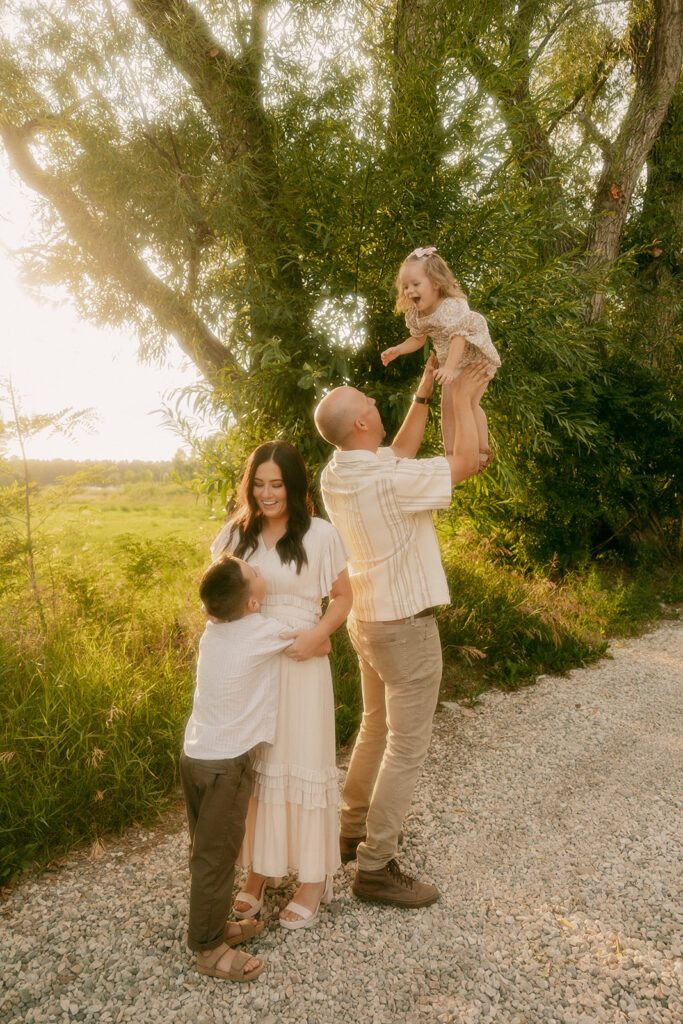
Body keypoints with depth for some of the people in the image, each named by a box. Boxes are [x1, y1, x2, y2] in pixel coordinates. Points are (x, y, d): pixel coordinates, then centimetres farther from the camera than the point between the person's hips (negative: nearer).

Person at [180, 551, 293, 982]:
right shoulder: (266, 633, -19)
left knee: (208, 848, 20)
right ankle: (209, 947, 22)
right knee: (216, 855, 7)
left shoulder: (214, 626, -2)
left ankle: (214, 924, 37)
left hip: (196, 753, 7)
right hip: (225, 764, -7)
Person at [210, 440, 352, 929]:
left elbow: (343, 597, 0)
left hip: (300, 665, -4)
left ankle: (313, 881, 24)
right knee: (251, 766, 13)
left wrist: (317, 635, -16)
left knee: (303, 765, 7)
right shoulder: (236, 534, 3)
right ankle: (257, 872, 31)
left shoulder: (320, 535, -8)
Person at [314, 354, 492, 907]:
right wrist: (462, 397, -4)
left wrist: (424, 394, 12)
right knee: (406, 746, 3)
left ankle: (354, 830, 37)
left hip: (368, 618, 9)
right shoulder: (388, 482, -26)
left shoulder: (334, 476, -1)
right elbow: (466, 462, -17)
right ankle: (375, 866, 13)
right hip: (406, 626, -9)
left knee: (376, 729, 23)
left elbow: (399, 453, 14)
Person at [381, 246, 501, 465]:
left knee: (469, 403, -12)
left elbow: (458, 339, -38)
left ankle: (483, 452, 4)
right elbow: (417, 339, 9)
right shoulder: (417, 314, -7)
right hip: (452, 363, 7)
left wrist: (448, 367, -51)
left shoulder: (452, 307, -31)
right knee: (447, 406, 5)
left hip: (476, 359, -7)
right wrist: (397, 350, -6)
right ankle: (450, 454, 16)